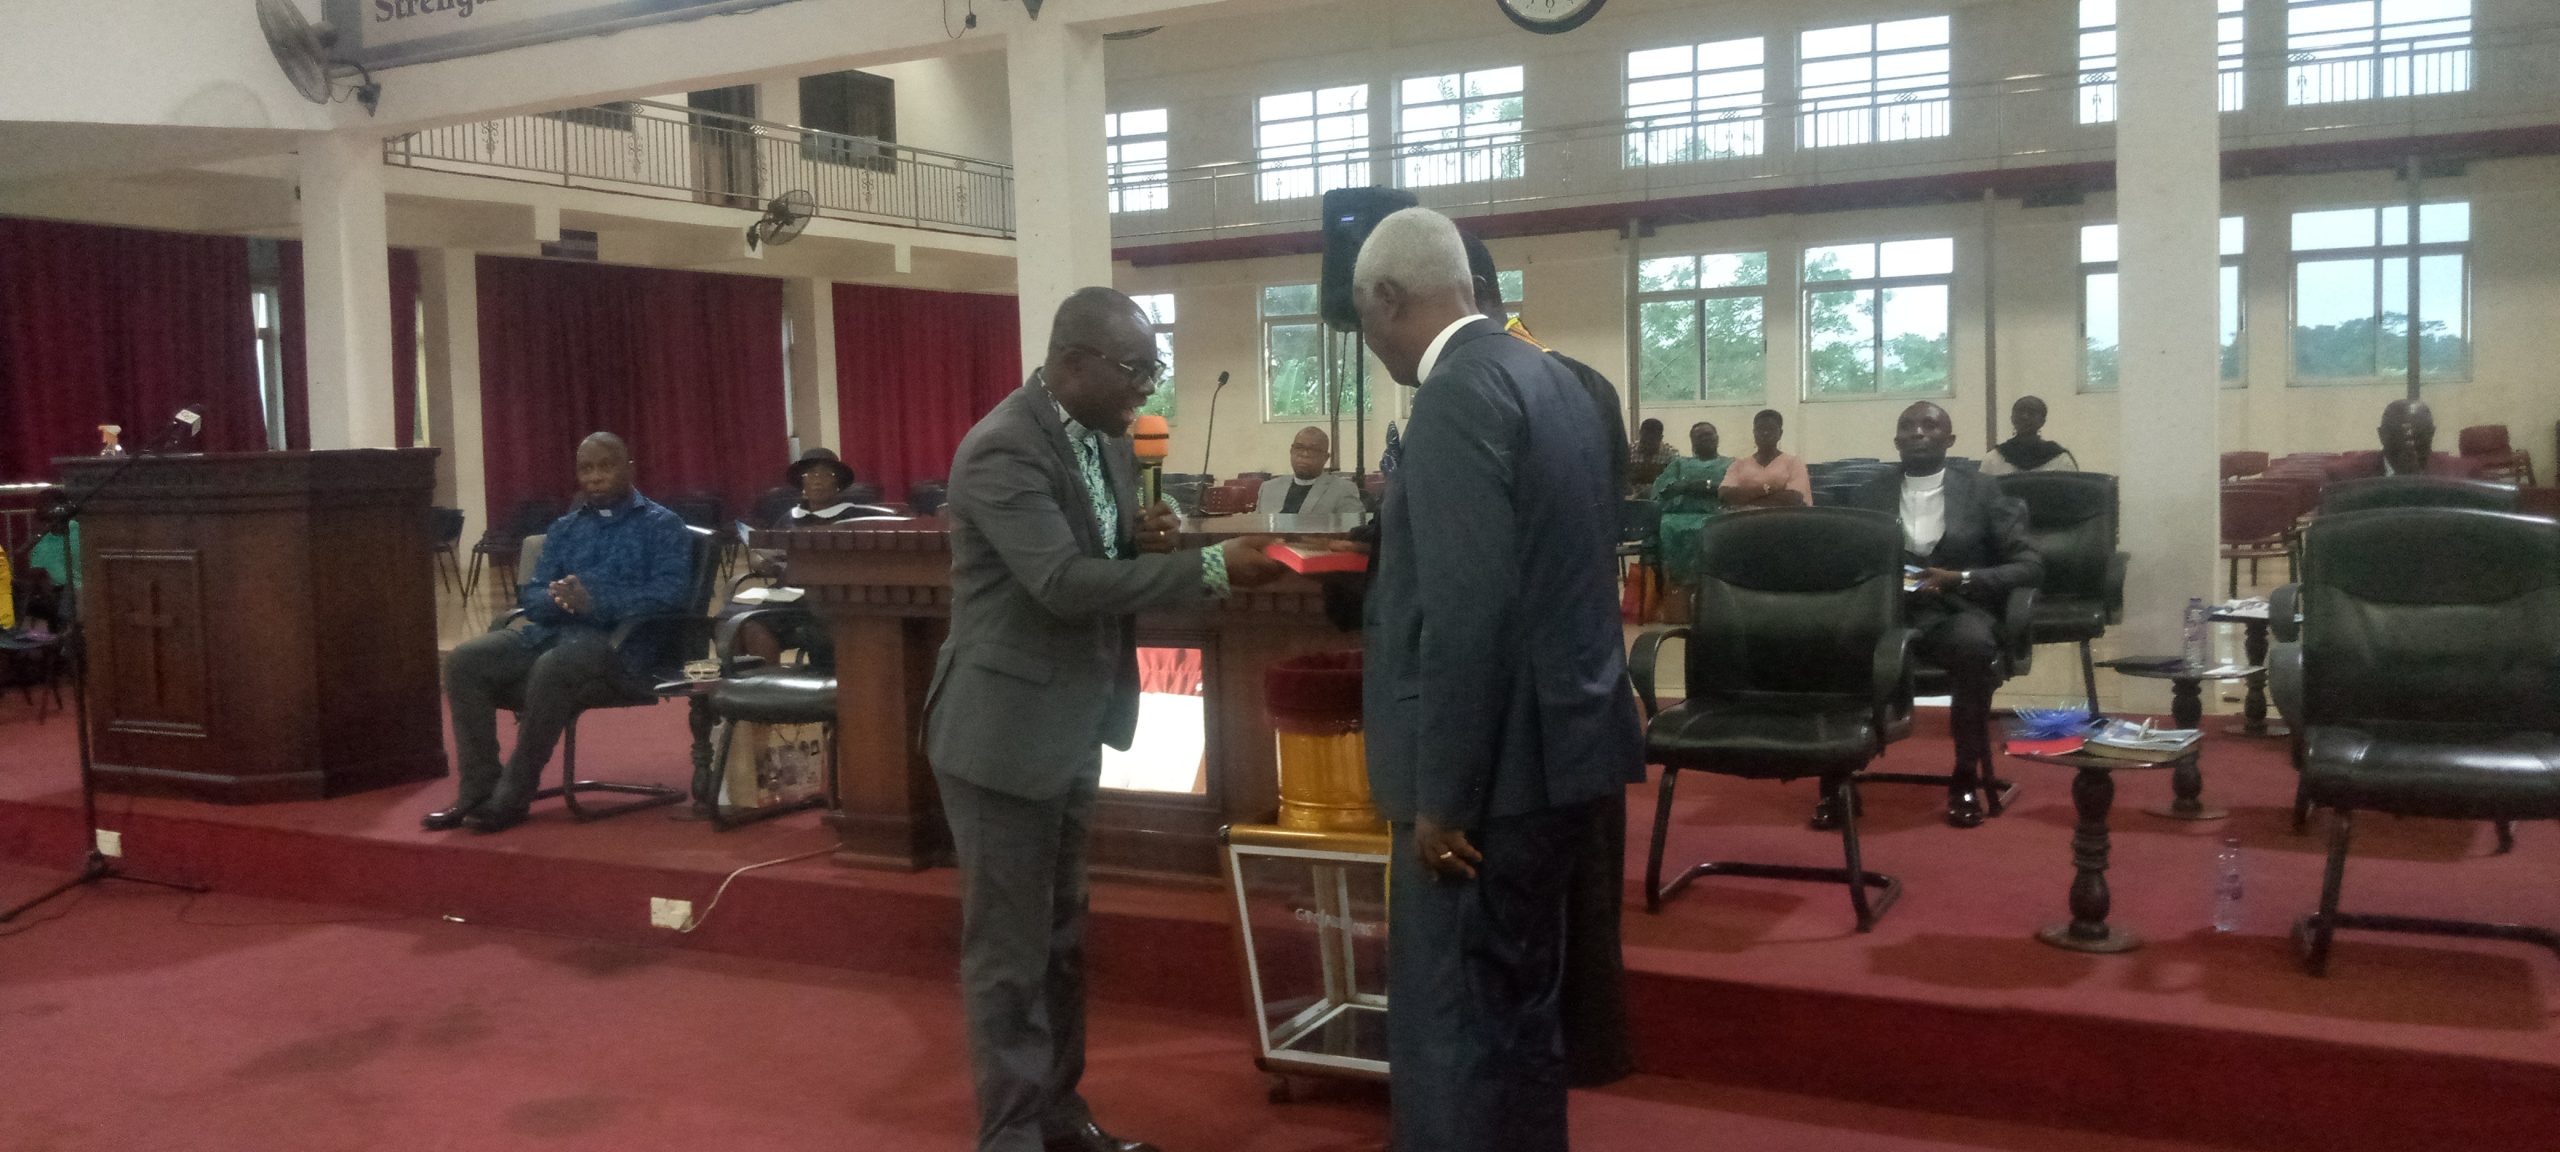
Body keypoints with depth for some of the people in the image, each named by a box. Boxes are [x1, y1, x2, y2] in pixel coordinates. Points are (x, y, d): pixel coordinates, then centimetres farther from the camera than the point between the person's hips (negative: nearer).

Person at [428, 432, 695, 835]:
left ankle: (513, 796, -24)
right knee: (464, 661, -15)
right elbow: (530, 594, 14)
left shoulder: (662, 526, 4)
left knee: (552, 670, -36)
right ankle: (480, 789, -13)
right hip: (554, 631, 7)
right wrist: (558, 599, -13)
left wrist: (595, 602, -24)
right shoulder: (564, 528, 22)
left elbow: (669, 594, -12)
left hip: (622, 642, -6)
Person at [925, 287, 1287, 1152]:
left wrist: (1143, 536, -6)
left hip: (1073, 726, 9)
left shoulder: (1104, 437, 7)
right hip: (1005, 730, -9)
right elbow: (1065, 582, -30)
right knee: (1009, 951, 2)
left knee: (1061, 939, 19)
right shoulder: (1004, 449, -21)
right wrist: (1212, 568, -30)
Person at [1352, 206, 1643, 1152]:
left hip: (1493, 761, -10)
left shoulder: (1459, 394, -16)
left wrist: (1441, 793, -19)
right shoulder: (1551, 378, 13)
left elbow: (1468, 611, -23)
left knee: (1446, 1031, -2)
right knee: (1517, 1004, 18)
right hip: (1555, 742, 10)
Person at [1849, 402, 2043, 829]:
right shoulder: (1868, 495, 13)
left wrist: (1960, 580, -15)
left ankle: (1967, 777, -21)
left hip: (1957, 613, -1)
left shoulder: (1982, 490, 8)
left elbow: (2029, 565, 1)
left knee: (1972, 643, -38)